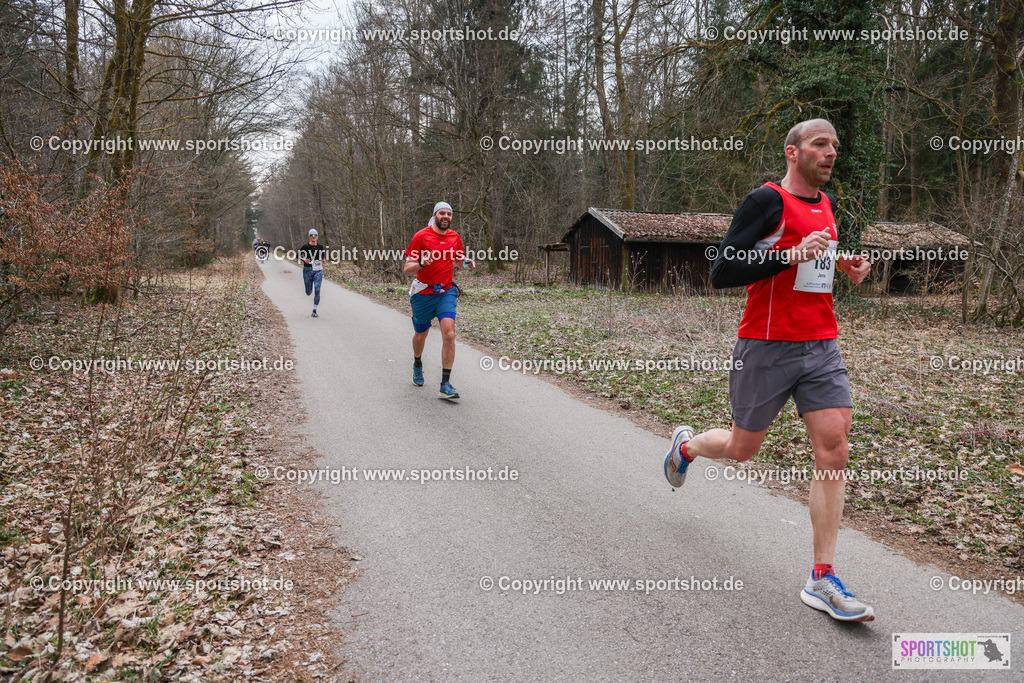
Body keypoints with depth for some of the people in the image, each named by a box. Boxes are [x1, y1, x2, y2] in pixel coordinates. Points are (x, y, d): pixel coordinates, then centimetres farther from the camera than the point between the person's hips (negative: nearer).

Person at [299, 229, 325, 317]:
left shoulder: (320, 246, 4)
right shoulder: (305, 247, -4)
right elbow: (298, 255, 6)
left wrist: (323, 260, 1)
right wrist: (304, 260, -14)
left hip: (318, 271, 1)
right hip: (308, 270, -1)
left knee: (317, 290, -14)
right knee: (308, 292, 6)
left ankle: (314, 311, -6)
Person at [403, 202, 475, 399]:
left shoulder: (454, 237, 6)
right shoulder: (421, 236, -7)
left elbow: (459, 258, 26)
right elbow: (407, 270, -8)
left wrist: (468, 262, 2)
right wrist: (421, 263, -30)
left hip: (446, 292, 2)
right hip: (423, 294, -1)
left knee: (449, 335, -18)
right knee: (420, 335, 15)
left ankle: (445, 385, -14)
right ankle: (417, 365, 49)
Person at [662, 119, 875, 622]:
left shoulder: (826, 205, 15)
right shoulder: (766, 201, -10)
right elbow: (722, 272, -16)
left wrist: (843, 268, 10)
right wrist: (792, 256, -24)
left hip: (822, 347, 6)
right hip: (766, 348, -6)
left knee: (834, 447, -6)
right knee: (742, 449, 8)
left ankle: (822, 579, 0)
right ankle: (686, 444, 44)